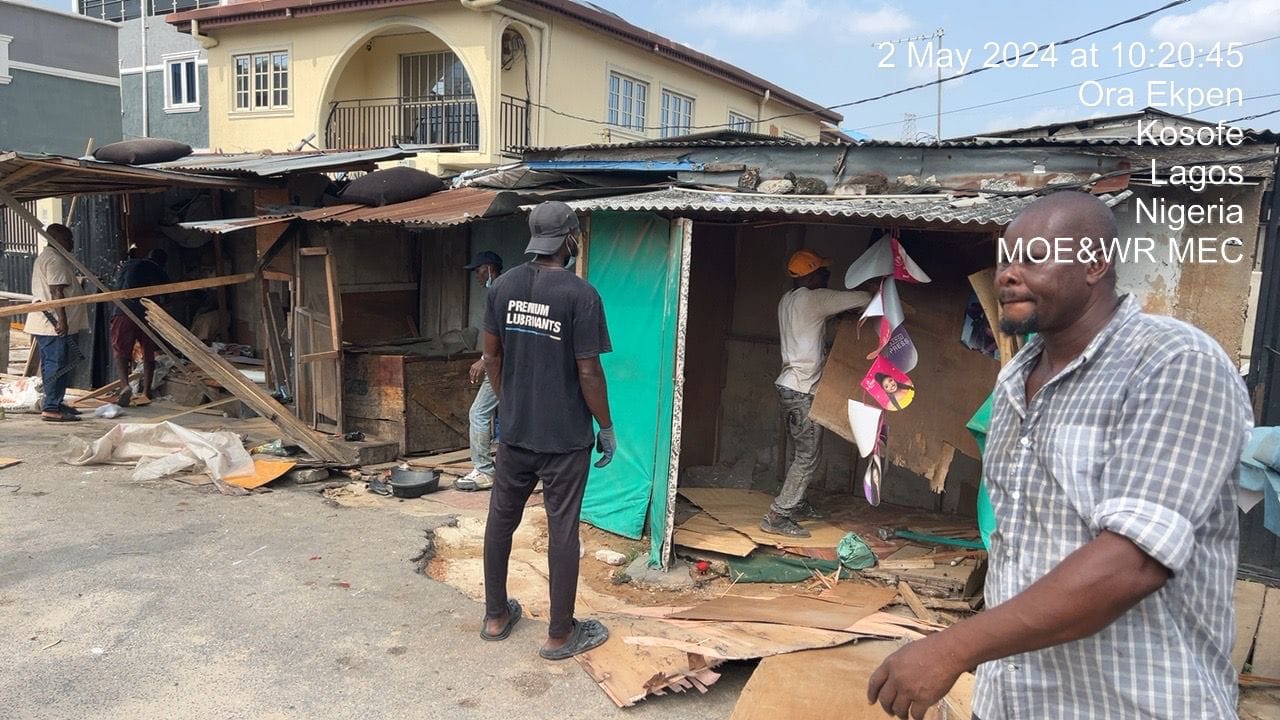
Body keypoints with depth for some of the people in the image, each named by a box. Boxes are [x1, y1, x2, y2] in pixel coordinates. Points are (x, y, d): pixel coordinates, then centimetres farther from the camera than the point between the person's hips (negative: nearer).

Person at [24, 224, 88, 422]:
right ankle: (51, 408, -9)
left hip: (46, 324, 11)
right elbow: (57, 292, -21)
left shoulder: (45, 257, 21)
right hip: (54, 324, -11)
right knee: (57, 365, -10)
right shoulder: (55, 260, -14)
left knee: (51, 365, 16)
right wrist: (62, 320, -25)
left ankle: (54, 403, 24)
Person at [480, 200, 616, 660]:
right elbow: (588, 371, -15)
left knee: (501, 519, 17)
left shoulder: (503, 286, 1)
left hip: (513, 431, 5)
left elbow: (491, 354, 8)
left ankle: (496, 616, 32)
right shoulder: (580, 295, -16)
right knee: (562, 531, 5)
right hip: (565, 437, -5)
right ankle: (560, 634, 18)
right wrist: (606, 428, -3)